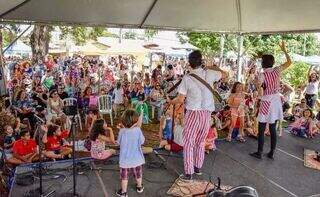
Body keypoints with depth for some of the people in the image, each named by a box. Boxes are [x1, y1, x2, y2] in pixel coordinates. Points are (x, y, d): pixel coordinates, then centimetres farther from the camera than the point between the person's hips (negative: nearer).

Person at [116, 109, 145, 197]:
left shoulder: (122, 131, -19)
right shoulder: (138, 130, -22)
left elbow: (119, 142, -3)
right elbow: (142, 142, -11)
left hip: (125, 159, -1)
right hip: (136, 158, 1)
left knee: (124, 176, 17)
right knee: (138, 174, 25)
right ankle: (139, 187, 46)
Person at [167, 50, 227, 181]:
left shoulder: (187, 78, -12)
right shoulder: (209, 73, -3)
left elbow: (180, 100, -10)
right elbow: (225, 75, 18)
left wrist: (170, 102, 9)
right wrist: (214, 67, 30)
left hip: (193, 113, -4)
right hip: (207, 113, 4)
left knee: (188, 143, 5)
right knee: (201, 142, 19)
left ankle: (188, 173, 7)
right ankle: (198, 167, 33)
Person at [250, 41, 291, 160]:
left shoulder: (263, 75, -14)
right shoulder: (277, 70, -2)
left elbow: (261, 92, -17)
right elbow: (289, 62, 14)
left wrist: (257, 84, 1)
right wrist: (284, 50, 19)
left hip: (267, 102, -5)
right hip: (276, 101, 5)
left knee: (261, 129, 4)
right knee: (273, 129, 12)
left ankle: (259, 153, 10)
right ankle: (271, 153, 19)